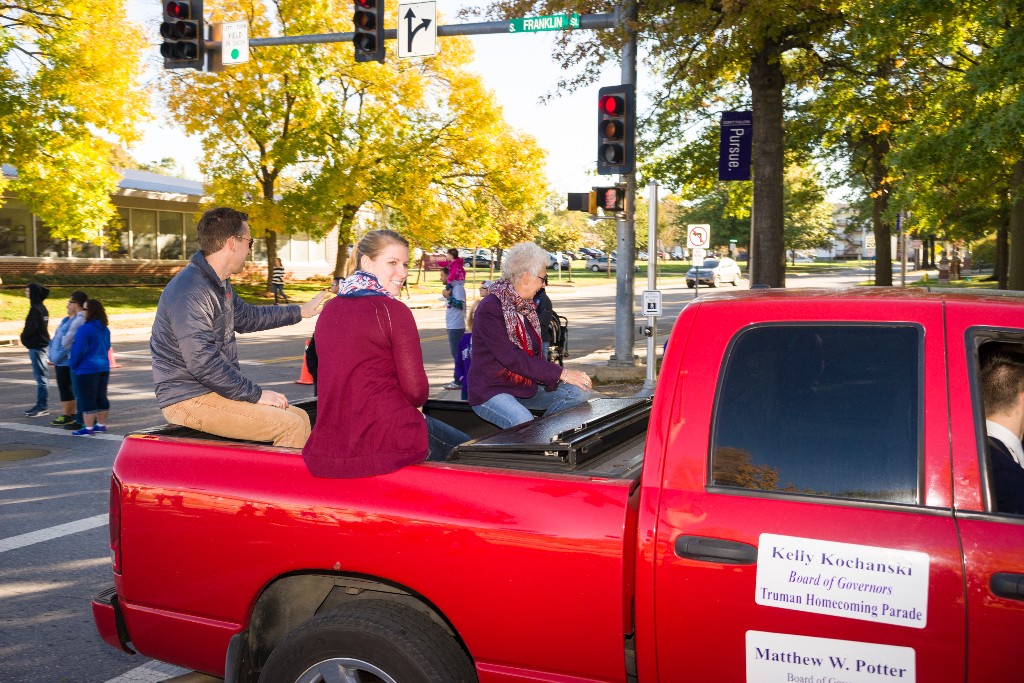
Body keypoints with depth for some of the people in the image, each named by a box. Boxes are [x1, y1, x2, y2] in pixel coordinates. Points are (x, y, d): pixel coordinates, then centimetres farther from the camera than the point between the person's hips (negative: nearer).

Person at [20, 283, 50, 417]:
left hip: (36, 345, -10)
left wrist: (24, 338, -2)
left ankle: (42, 406, -4)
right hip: (42, 343, 10)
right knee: (40, 375, 14)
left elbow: (31, 328, -20)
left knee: (41, 376, -6)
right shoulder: (42, 308, 12)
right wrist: (26, 337, 12)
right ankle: (42, 405, 20)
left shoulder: (35, 309, -16)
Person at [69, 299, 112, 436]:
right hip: (104, 368, 8)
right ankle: (101, 424, 21)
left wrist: (73, 365, -1)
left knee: (87, 400, -4)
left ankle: (88, 428, -3)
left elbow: (78, 350, -15)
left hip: (87, 369, -8)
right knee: (101, 398, 14)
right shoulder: (105, 329, 8)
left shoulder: (85, 329, -17)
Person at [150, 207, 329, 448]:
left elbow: (247, 316, 34)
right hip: (190, 401, -10)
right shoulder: (190, 292, -20)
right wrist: (256, 394, -20)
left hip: (214, 391, 10)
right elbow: (202, 363, -25)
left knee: (299, 417, 3)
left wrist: (300, 311, 34)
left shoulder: (219, 284, 14)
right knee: (290, 426, -20)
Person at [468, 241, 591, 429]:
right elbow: (512, 359, -23)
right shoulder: (489, 310, -16)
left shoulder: (527, 308, 12)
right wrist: (561, 374, -22)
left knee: (579, 391, -8)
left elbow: (535, 354, 12)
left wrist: (551, 378, -7)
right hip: (490, 392, -8)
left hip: (526, 387, 8)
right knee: (525, 425, -36)